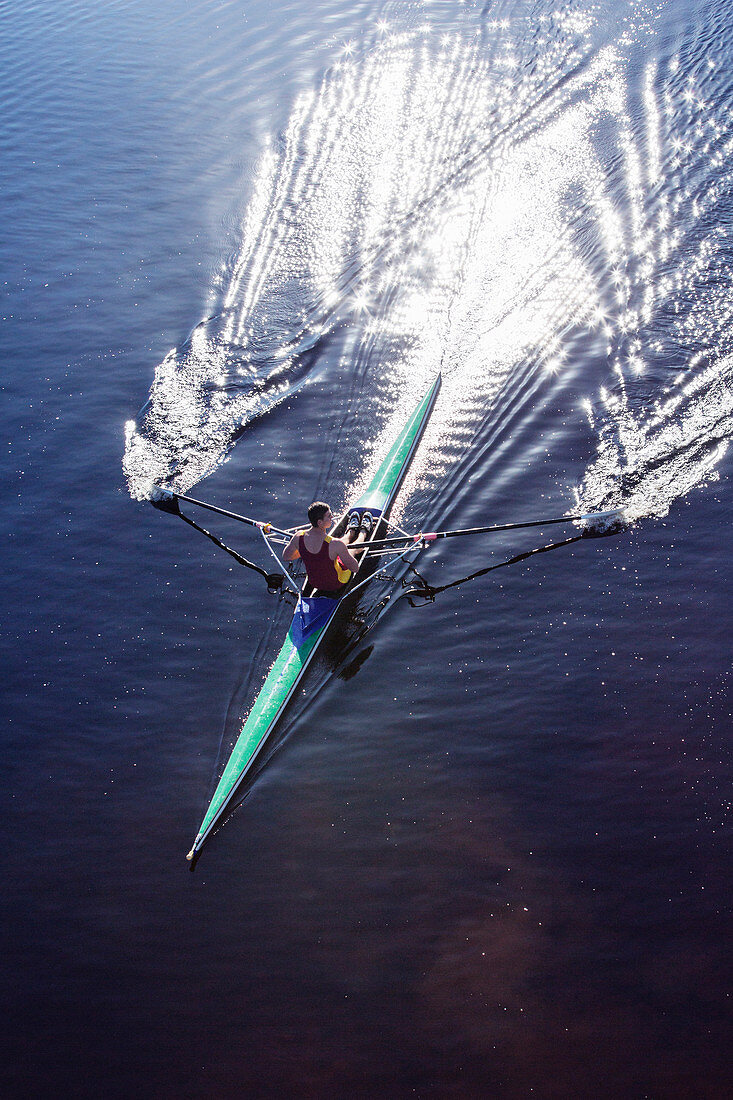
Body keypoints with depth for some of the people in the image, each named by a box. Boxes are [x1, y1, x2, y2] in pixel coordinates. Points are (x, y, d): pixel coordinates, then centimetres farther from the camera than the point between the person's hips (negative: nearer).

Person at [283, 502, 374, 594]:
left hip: (314, 584, 4)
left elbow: (285, 557, -5)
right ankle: (363, 532, 58)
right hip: (336, 585, -4)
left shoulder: (299, 537, -25)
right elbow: (355, 568, -25)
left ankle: (351, 531, 62)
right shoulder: (335, 544, -38)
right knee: (355, 547, 24)